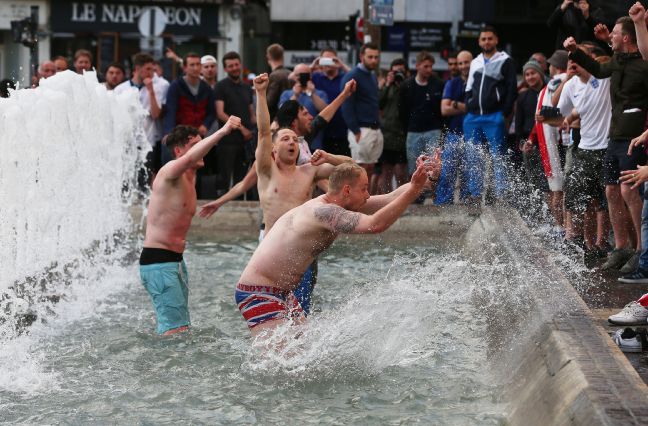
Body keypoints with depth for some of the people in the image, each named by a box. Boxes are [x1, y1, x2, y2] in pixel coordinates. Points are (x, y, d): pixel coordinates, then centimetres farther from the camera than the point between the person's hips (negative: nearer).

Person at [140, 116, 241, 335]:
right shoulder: (170, 171, -14)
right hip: (157, 261, -10)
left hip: (176, 260, 10)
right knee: (176, 328, -18)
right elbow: (189, 158, -36)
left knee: (180, 328, 11)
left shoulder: (190, 179, 16)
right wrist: (223, 131, -46)